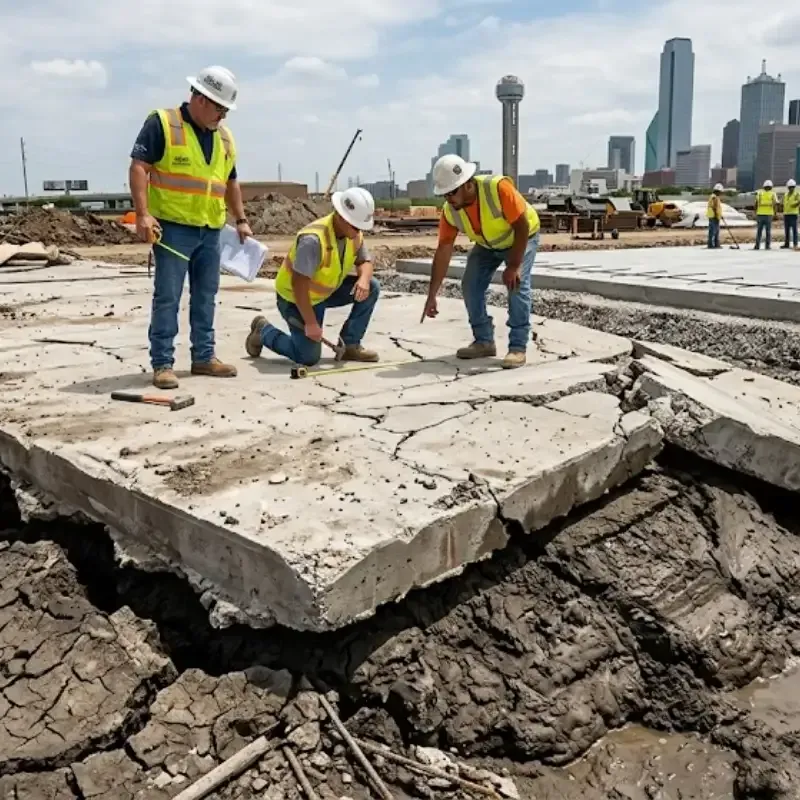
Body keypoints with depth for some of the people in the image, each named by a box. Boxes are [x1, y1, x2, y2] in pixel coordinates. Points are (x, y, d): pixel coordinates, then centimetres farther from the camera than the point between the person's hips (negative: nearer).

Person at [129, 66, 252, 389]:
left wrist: (241, 220, 18)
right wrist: (143, 214, -21)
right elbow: (139, 167, -12)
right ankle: (162, 363, 1)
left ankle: (204, 357, 20)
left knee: (205, 297, 11)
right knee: (167, 297, -5)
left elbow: (230, 182, 24)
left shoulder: (224, 137, 15)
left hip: (211, 231, 7)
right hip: (173, 227, -6)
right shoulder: (162, 123, -6)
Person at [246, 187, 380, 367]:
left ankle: (350, 345, 0)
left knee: (371, 287, -11)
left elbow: (365, 261, 1)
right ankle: (263, 331, 15)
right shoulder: (313, 239, -33)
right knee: (308, 358, -11)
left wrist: (364, 279, -24)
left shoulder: (355, 234, -10)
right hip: (295, 298, -7)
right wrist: (310, 323, -31)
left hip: (327, 291, 7)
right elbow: (299, 284, -33)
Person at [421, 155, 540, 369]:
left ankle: (518, 347, -16)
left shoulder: (498, 187, -38)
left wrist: (514, 265, -31)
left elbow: (522, 226, -31)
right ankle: (484, 341, 7)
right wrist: (432, 295, -19)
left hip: (522, 238, -5)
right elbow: (443, 251, -17)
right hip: (487, 244, 5)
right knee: (470, 285, -6)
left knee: (517, 284, -22)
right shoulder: (450, 210, -22)